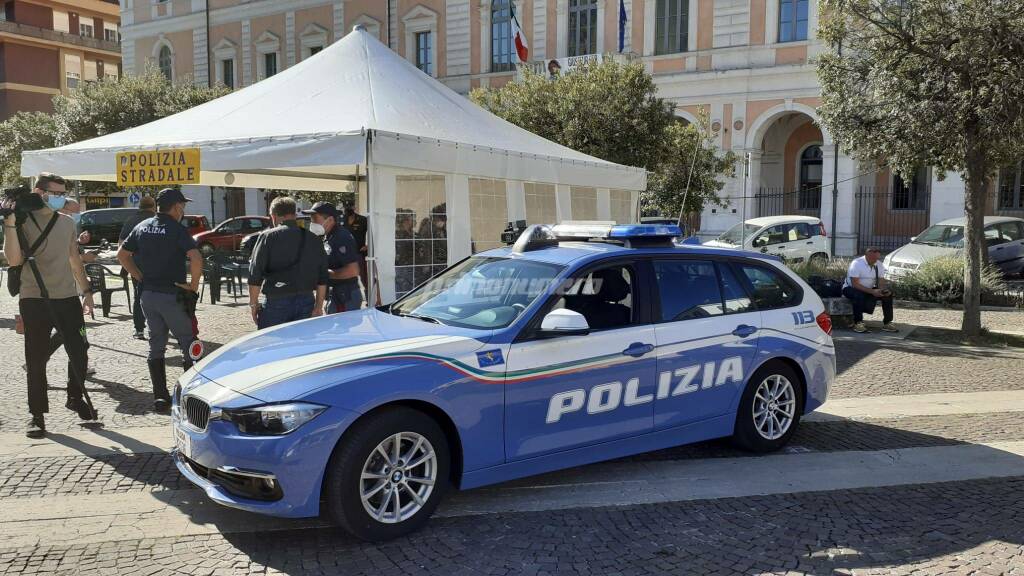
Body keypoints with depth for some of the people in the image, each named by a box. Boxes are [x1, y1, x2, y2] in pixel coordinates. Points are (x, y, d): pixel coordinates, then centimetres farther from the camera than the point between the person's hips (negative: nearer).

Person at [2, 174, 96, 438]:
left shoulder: (67, 222, 12)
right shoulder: (23, 221, -4)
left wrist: (86, 290, 17)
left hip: (68, 297, 4)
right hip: (35, 300, -4)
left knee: (78, 351, 7)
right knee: (36, 360, 2)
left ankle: (75, 397, 31)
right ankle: (37, 415, 11)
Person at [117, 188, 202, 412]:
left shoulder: (142, 227, 9)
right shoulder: (177, 229, -11)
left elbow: (122, 254, 14)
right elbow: (195, 257, -24)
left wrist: (140, 277, 13)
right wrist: (193, 284, -12)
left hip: (148, 294, 6)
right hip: (172, 295, -6)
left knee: (156, 346, 12)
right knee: (189, 344, 5)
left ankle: (160, 396, 11)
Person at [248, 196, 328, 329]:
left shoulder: (268, 237, -5)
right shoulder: (313, 239, 6)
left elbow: (255, 274, -5)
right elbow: (322, 279, 6)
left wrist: (253, 304, 4)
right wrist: (319, 306, 12)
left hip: (276, 302, -4)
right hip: (306, 301, 4)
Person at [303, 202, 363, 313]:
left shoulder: (342, 238, -19)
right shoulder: (328, 237, 13)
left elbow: (352, 271, -27)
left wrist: (325, 273, -19)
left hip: (344, 296, -10)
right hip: (334, 294, 10)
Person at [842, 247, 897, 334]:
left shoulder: (879, 265, -3)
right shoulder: (856, 264, -22)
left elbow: (881, 282, 0)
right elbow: (855, 284, -27)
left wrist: (884, 290, -24)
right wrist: (872, 291, -34)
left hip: (869, 289, 6)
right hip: (851, 288, -6)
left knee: (888, 294, -12)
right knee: (859, 295, -38)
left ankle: (887, 323, -3)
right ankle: (858, 323, -24)